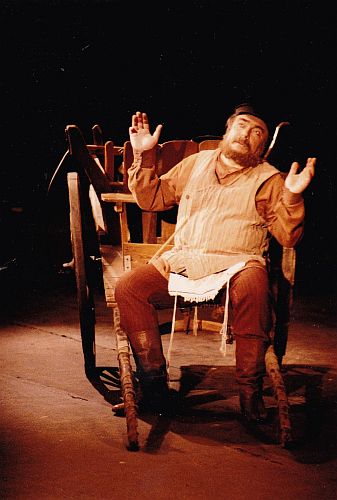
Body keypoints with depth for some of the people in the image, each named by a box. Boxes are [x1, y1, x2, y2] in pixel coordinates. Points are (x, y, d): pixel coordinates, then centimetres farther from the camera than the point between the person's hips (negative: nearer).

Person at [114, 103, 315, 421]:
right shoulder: (197, 163, 21)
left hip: (235, 265, -3)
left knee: (253, 286, -39)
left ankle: (250, 391, -27)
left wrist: (293, 197, -15)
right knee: (127, 287, -21)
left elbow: (288, 238, 1)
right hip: (181, 262, 3)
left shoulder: (269, 180, 11)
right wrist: (143, 155, 11)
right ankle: (153, 386, -15)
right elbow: (152, 198, 23)